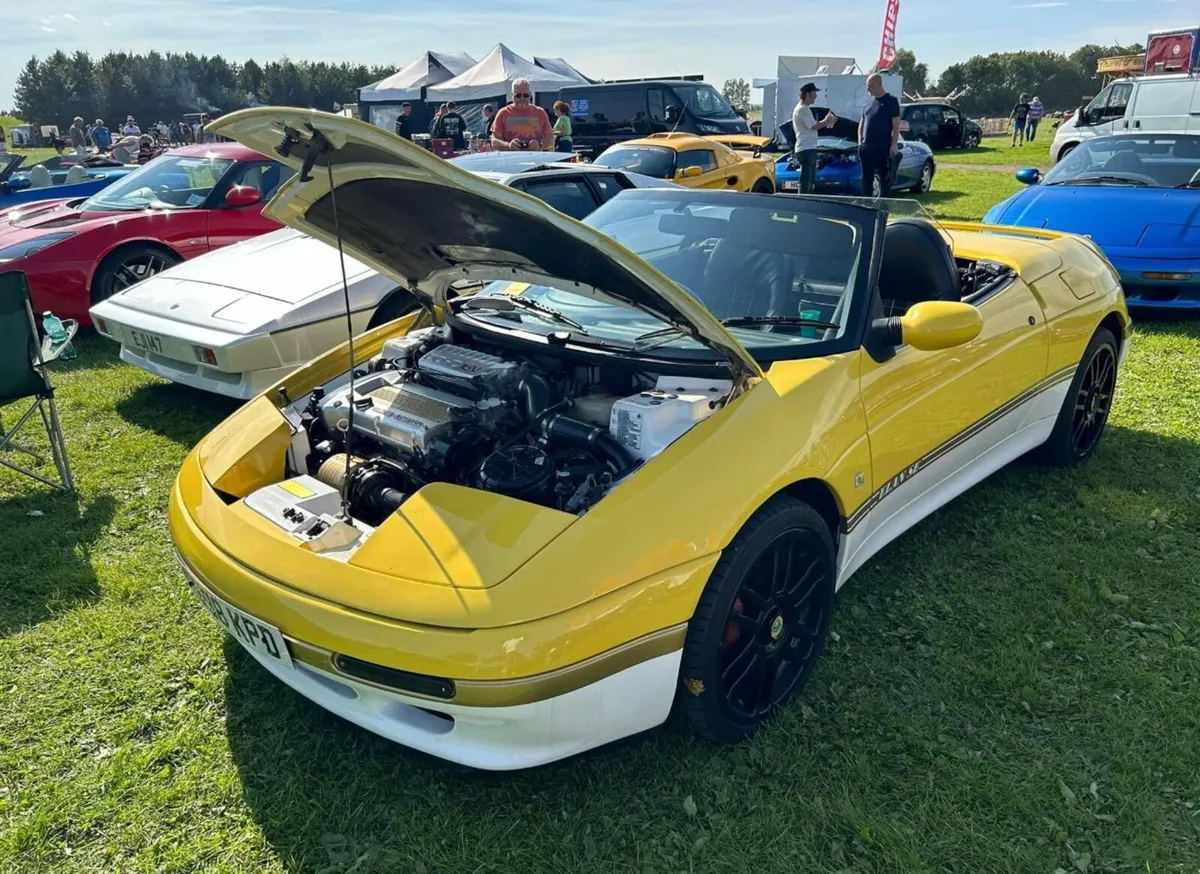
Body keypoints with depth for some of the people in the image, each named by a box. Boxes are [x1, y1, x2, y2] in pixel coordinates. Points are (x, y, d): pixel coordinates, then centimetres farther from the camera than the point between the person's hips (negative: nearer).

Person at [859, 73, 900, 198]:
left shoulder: (891, 101, -3)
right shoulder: (869, 101, 15)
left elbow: (896, 124, -7)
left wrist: (894, 144, -14)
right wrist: (860, 140, 10)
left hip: (883, 147, -6)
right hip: (866, 147, 6)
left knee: (884, 178, -3)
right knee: (866, 177, 11)